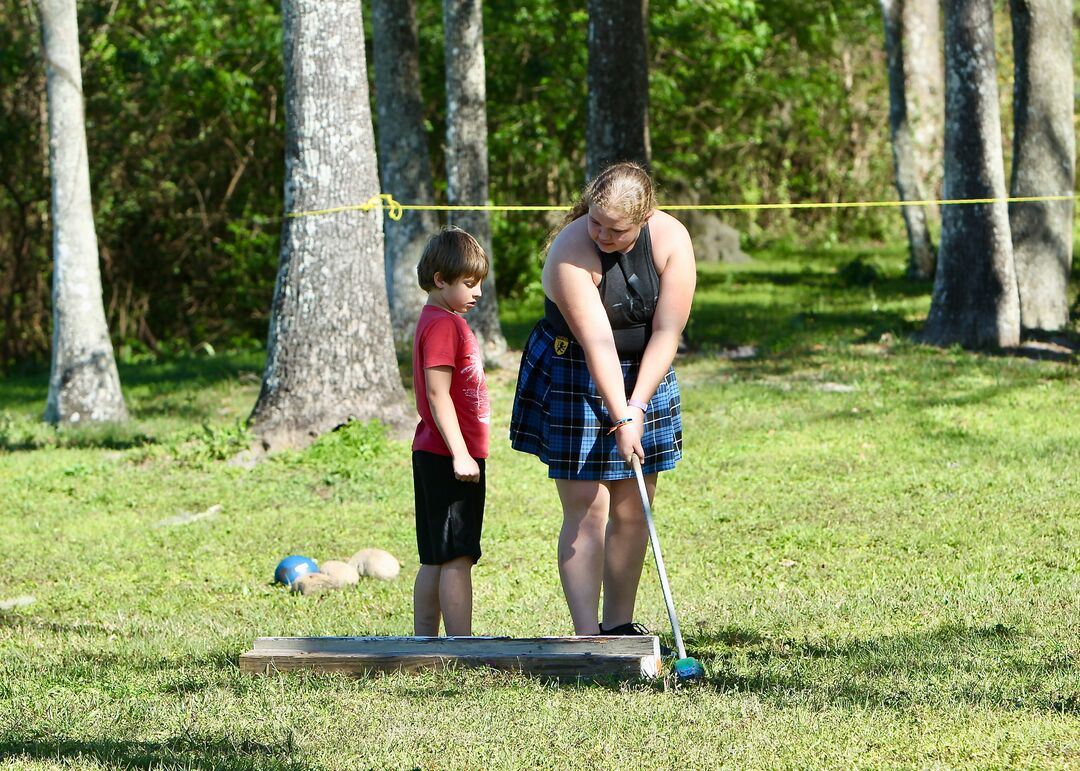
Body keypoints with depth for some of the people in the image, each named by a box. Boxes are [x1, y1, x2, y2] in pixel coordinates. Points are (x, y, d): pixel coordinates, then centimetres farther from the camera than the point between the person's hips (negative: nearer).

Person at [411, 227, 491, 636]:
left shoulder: (444, 321, 18)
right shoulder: (443, 325, -14)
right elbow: (438, 394, -20)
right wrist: (460, 453, -23)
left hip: (434, 456, 10)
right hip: (448, 459, -10)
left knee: (435, 559, 12)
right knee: (456, 557, -10)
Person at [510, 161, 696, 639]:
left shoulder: (671, 241, -13)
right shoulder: (571, 252, -25)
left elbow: (667, 332, -14)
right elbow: (597, 343, -29)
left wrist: (638, 406, -19)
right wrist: (621, 418, -33)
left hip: (644, 376, 5)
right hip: (574, 380, -5)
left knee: (633, 508, 6)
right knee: (586, 510, -10)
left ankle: (618, 625, 15)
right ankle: (586, 636, -12)